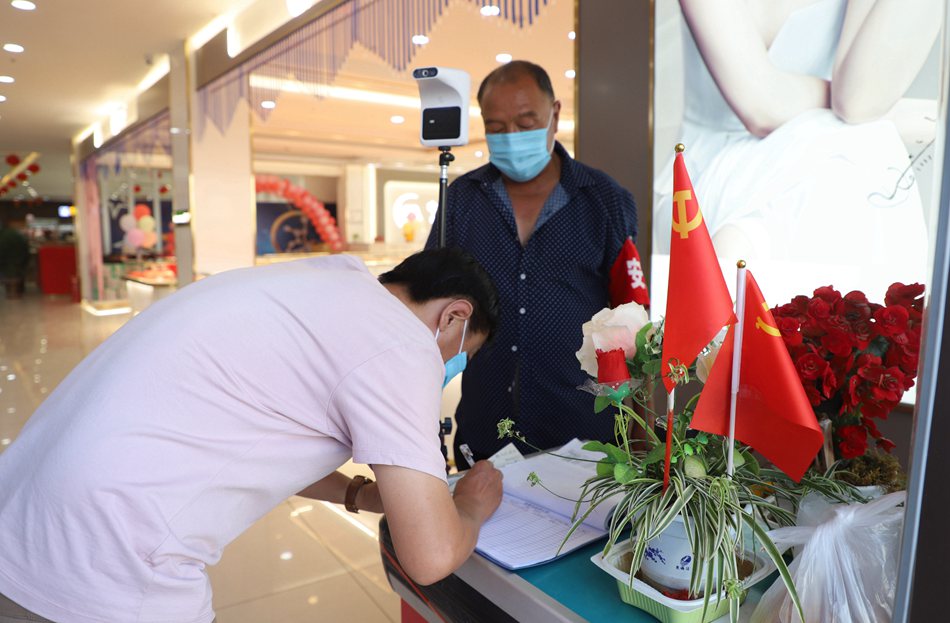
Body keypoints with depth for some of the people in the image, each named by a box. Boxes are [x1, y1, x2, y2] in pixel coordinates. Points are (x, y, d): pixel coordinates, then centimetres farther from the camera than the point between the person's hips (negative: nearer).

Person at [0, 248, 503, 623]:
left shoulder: (317, 286, 12)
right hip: (109, 575, -9)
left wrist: (363, 494, 20)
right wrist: (471, 506, 7)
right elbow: (431, 558, -14)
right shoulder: (401, 344, -13)